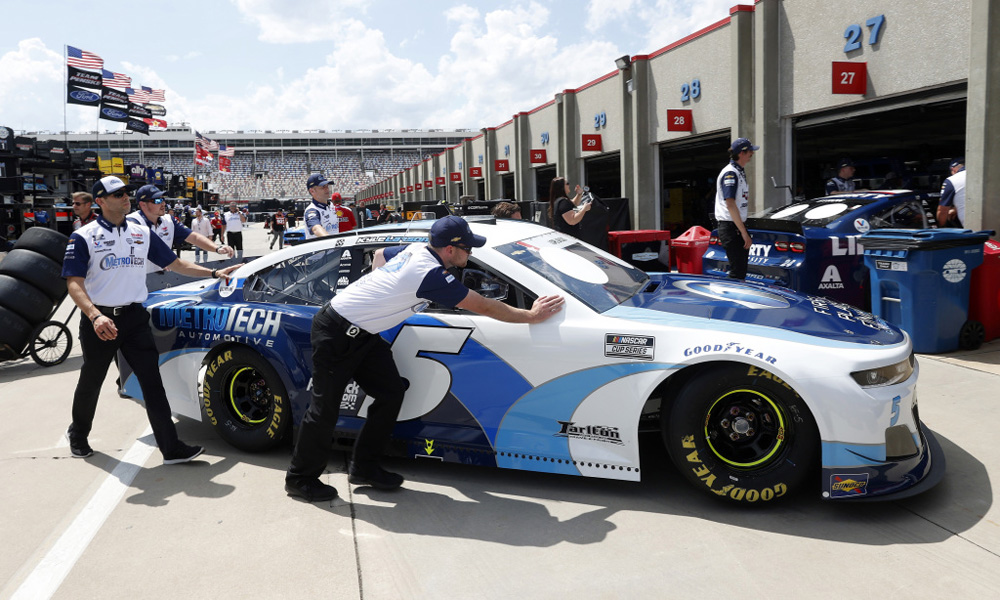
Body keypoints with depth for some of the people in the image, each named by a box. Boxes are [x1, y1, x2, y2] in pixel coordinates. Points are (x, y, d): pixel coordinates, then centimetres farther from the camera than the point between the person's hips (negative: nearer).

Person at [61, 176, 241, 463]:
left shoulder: (142, 233, 7)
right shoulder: (84, 237, -7)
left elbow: (174, 264, 12)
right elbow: (74, 283, -12)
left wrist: (213, 273, 3)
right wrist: (95, 316, -27)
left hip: (134, 318, 3)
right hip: (99, 321, -2)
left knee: (152, 380, -4)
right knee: (91, 382, 15)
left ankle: (171, 447, -4)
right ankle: (78, 434, 42)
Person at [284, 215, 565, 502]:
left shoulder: (415, 249, 0)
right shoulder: (432, 274, -26)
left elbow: (379, 255, 22)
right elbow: (484, 308, -20)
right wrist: (531, 315, -10)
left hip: (361, 333, 9)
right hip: (337, 333, -9)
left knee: (391, 392, 6)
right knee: (325, 407, 1)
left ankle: (363, 468, 20)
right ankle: (300, 479, 18)